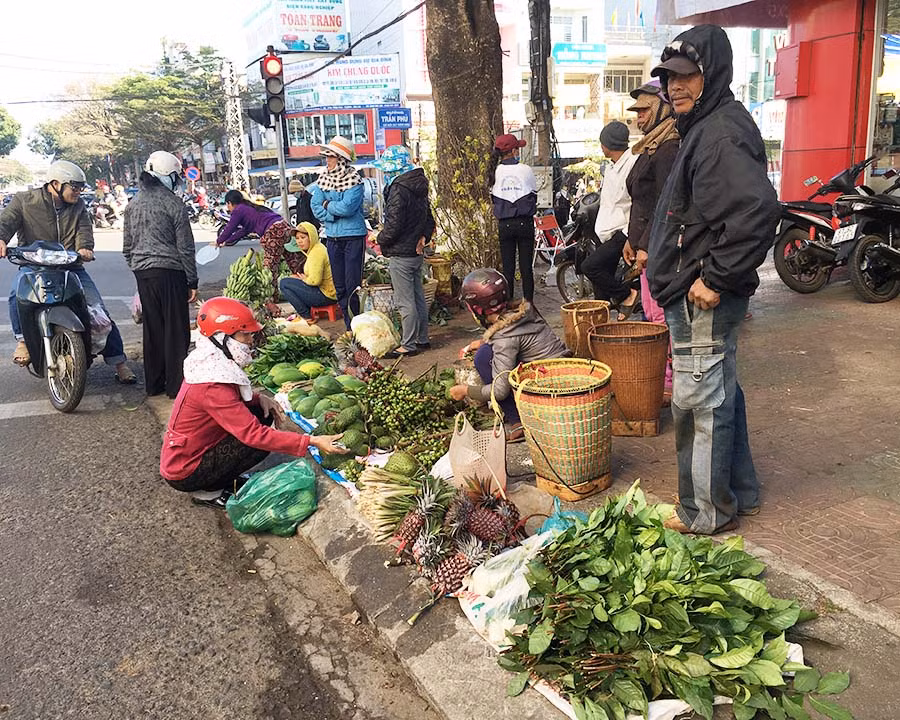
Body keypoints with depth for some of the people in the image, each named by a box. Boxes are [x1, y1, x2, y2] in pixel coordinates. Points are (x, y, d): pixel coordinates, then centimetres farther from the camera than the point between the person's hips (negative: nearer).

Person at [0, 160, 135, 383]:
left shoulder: (78, 206, 10)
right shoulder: (25, 201, 1)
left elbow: (84, 228, -3)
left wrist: (84, 247, -27)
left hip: (70, 266, 2)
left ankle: (118, 362, 1)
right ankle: (22, 340, -11)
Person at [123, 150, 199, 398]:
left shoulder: (133, 204, 11)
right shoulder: (174, 203, -8)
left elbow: (127, 246, 15)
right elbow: (185, 247, -8)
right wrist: (192, 282, -4)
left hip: (142, 272, 6)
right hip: (169, 271, -6)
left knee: (152, 328, 13)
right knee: (176, 329, 1)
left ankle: (153, 383, 20)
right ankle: (176, 385, 4)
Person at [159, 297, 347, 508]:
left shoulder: (209, 362, -2)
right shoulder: (213, 386, -30)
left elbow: (232, 397, 17)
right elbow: (254, 434, -33)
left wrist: (259, 398, -4)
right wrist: (312, 442, -35)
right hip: (184, 473, -9)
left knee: (262, 413, 3)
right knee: (262, 441, -18)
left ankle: (224, 478, 9)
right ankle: (207, 491, -2)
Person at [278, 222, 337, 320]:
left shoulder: (317, 252, -18)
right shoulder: (314, 249, 15)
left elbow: (315, 280, -26)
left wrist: (304, 279, -6)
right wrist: (301, 277, 4)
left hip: (326, 295, -11)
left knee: (284, 283, -9)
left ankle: (306, 317, -3)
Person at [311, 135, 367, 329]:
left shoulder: (354, 179, -10)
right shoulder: (323, 178, 8)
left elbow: (347, 207, -20)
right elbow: (316, 206, 2)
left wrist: (327, 205, -5)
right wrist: (336, 212, -10)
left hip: (353, 236, -6)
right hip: (332, 238, 6)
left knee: (353, 286, -6)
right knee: (339, 286, 9)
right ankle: (350, 328, 19)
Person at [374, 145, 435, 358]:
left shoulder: (398, 189, -18)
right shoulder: (419, 186, 11)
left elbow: (394, 224, -20)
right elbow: (428, 218, 18)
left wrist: (381, 239, -5)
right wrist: (423, 237, 10)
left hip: (401, 254, -10)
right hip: (416, 252, 10)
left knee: (405, 302, -3)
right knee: (418, 297, 16)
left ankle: (408, 345, 3)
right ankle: (422, 339, 25)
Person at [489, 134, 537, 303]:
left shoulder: (495, 172, -1)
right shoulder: (525, 170, -4)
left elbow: (493, 199, 7)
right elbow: (534, 195, 5)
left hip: (505, 225, 1)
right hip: (525, 223, -1)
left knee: (508, 268, 6)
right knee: (526, 268, 4)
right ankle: (528, 304, 8)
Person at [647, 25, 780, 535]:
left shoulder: (723, 133, -18)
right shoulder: (706, 126, 15)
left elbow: (757, 210, -31)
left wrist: (714, 278, -25)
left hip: (703, 300, -11)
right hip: (702, 298, 11)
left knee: (699, 402, -1)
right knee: (721, 393, 19)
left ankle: (708, 513, 13)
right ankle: (739, 492, 35)